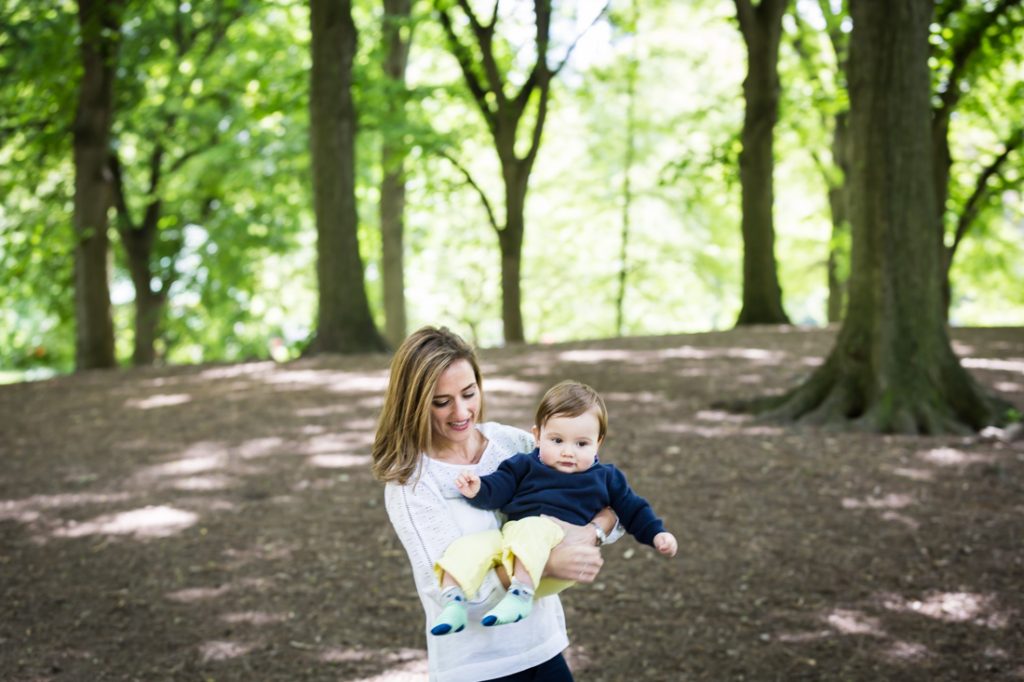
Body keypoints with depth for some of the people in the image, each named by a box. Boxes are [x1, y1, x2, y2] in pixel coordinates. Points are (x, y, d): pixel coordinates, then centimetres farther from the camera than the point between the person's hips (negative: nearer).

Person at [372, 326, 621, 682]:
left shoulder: (512, 442, -3)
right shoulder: (410, 481, -13)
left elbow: (612, 500, 0)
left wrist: (591, 532, -21)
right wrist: (547, 564, -34)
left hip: (543, 647, 4)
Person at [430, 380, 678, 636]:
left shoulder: (605, 478, 22)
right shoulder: (525, 466, 20)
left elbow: (631, 509, 28)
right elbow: (497, 489, 9)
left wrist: (656, 533, 16)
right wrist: (477, 490, -12)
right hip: (510, 535, 3)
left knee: (531, 528, -38)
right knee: (469, 546, -25)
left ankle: (522, 593, -49)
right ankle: (453, 602, -30)